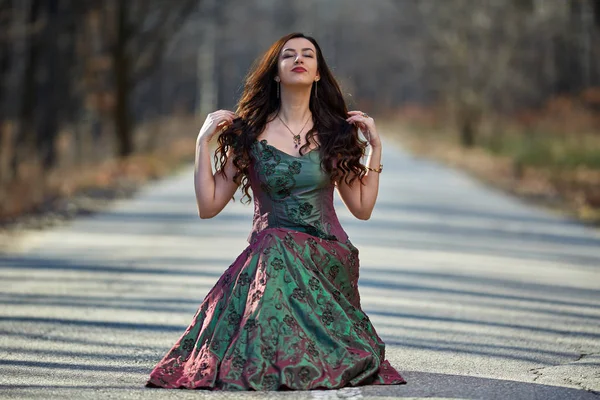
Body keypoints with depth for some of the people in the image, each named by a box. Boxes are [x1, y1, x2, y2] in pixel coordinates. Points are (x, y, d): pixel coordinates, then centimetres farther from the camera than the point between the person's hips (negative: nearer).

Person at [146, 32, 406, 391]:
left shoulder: (335, 133, 10)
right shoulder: (250, 134, 5)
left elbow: (362, 208, 12)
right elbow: (209, 206, 3)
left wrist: (375, 147, 8)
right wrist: (203, 141, -2)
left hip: (328, 259, 0)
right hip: (270, 250, 0)